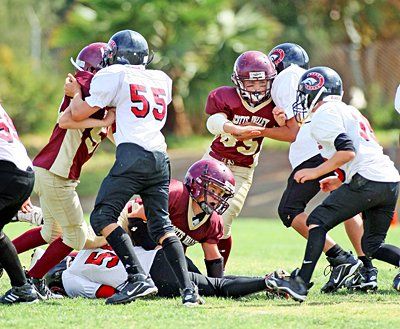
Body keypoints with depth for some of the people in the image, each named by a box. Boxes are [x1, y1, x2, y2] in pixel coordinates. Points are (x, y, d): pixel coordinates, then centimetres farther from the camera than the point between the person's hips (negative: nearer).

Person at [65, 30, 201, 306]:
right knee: (161, 224, 8)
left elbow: (78, 114, 8)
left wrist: (76, 92, 28)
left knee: (103, 217, -4)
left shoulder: (115, 76, 4)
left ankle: (138, 278, -18)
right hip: (160, 158, 6)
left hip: (133, 154, -6)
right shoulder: (162, 80, 21)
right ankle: (188, 288, -5)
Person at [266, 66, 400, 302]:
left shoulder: (325, 114, -2)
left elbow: (348, 151, -15)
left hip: (367, 181, -9)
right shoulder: (348, 111, 27)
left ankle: (301, 283, -13)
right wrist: (341, 181, 29)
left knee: (318, 220, -5)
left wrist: (316, 172, -8)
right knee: (373, 245, 17)